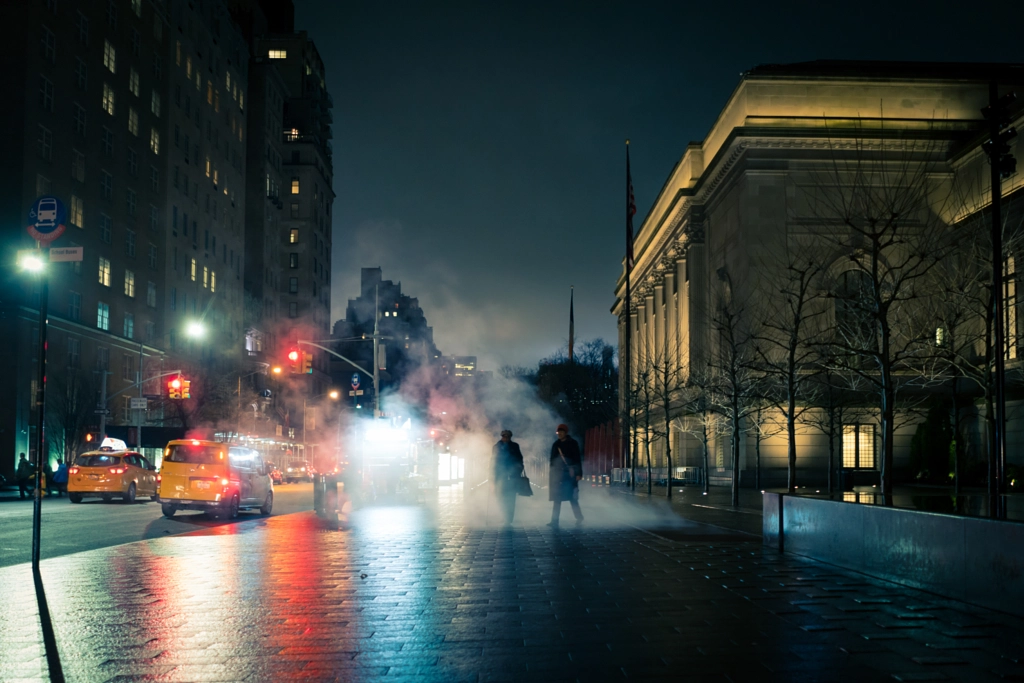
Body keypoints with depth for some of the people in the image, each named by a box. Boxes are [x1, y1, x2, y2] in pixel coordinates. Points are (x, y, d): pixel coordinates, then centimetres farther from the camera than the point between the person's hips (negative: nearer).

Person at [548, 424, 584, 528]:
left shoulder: (572, 443, -1)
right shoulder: (555, 445, 13)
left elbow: (578, 459, -5)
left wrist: (579, 473, -12)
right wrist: (551, 473, 14)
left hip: (569, 474, -5)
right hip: (557, 474, 5)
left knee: (572, 497, -2)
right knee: (556, 498, 2)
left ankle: (579, 518, 11)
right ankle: (554, 521, 1)